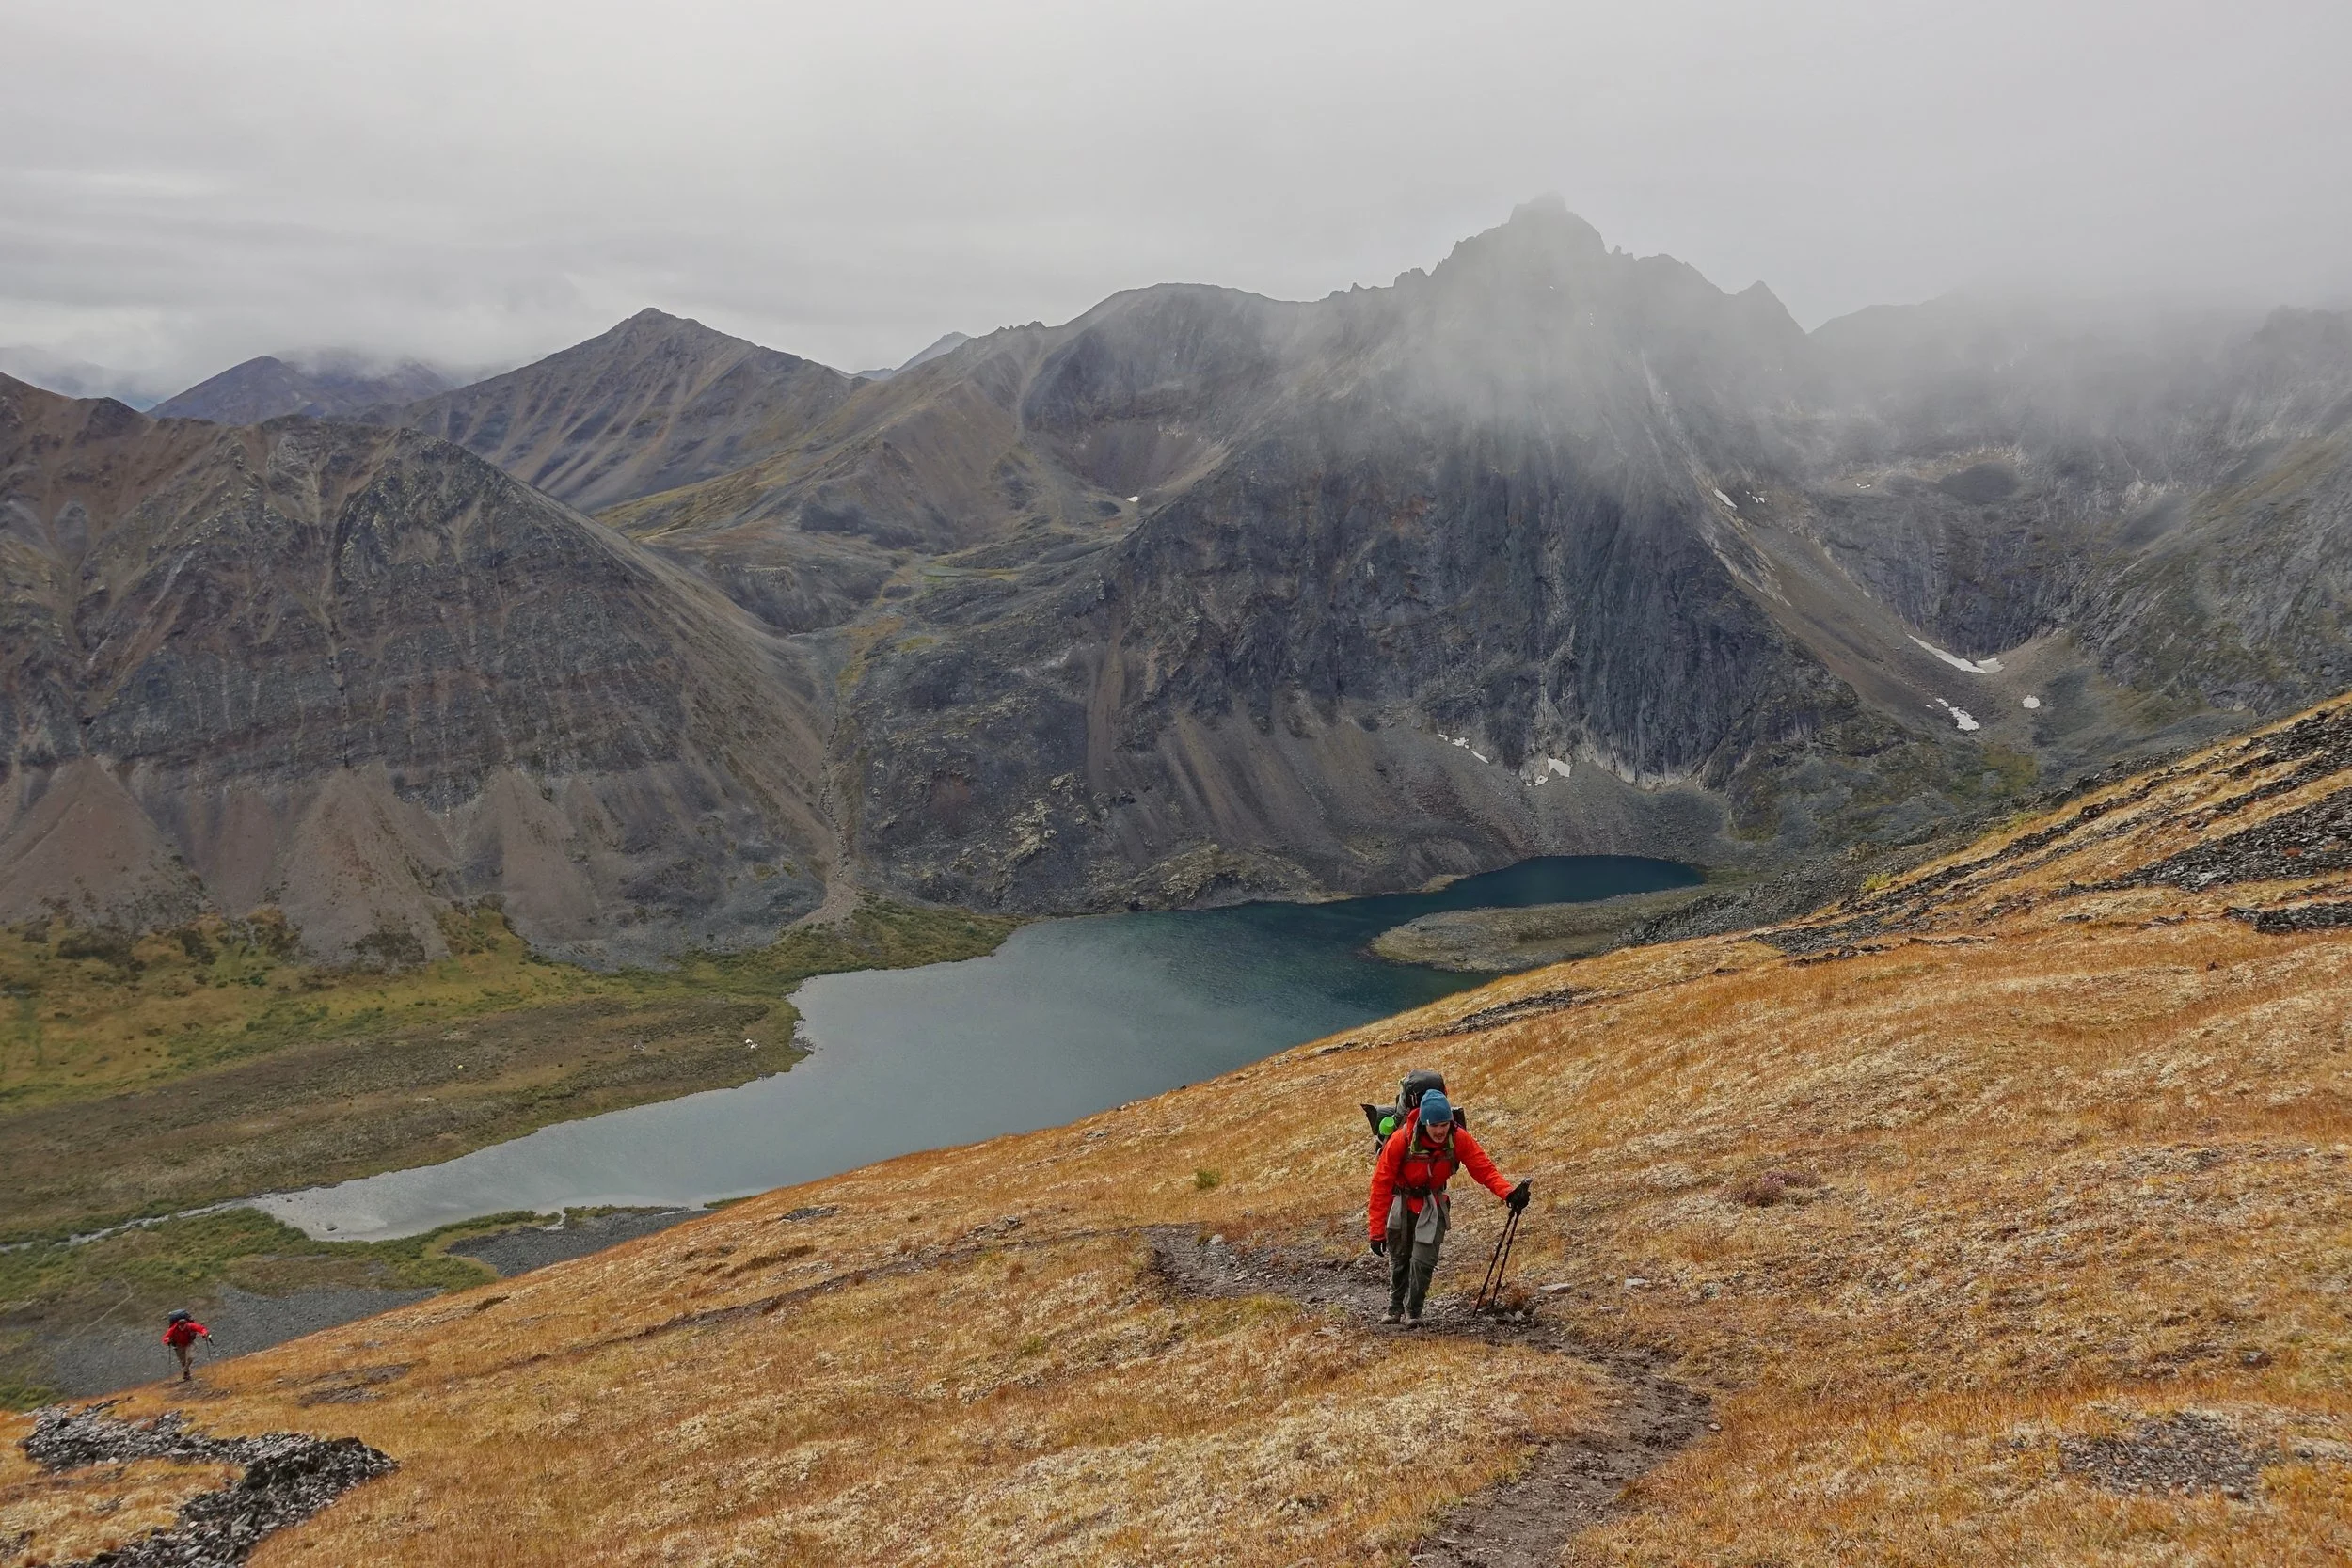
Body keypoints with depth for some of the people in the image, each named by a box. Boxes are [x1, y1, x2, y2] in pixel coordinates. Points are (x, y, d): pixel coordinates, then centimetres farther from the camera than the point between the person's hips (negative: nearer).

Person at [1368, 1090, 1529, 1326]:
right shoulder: (1401, 1140, -30)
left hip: (1432, 1206, 1)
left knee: (1423, 1260, -10)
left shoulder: (1459, 1139, -23)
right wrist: (1377, 1230, -23)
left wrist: (1508, 1193, -40)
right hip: (1400, 1204, -1)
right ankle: (1395, 1307, 39)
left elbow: (1484, 1169, -20)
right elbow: (1381, 1184, -23)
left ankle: (1413, 1311, 12)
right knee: (1399, 1260, 15)